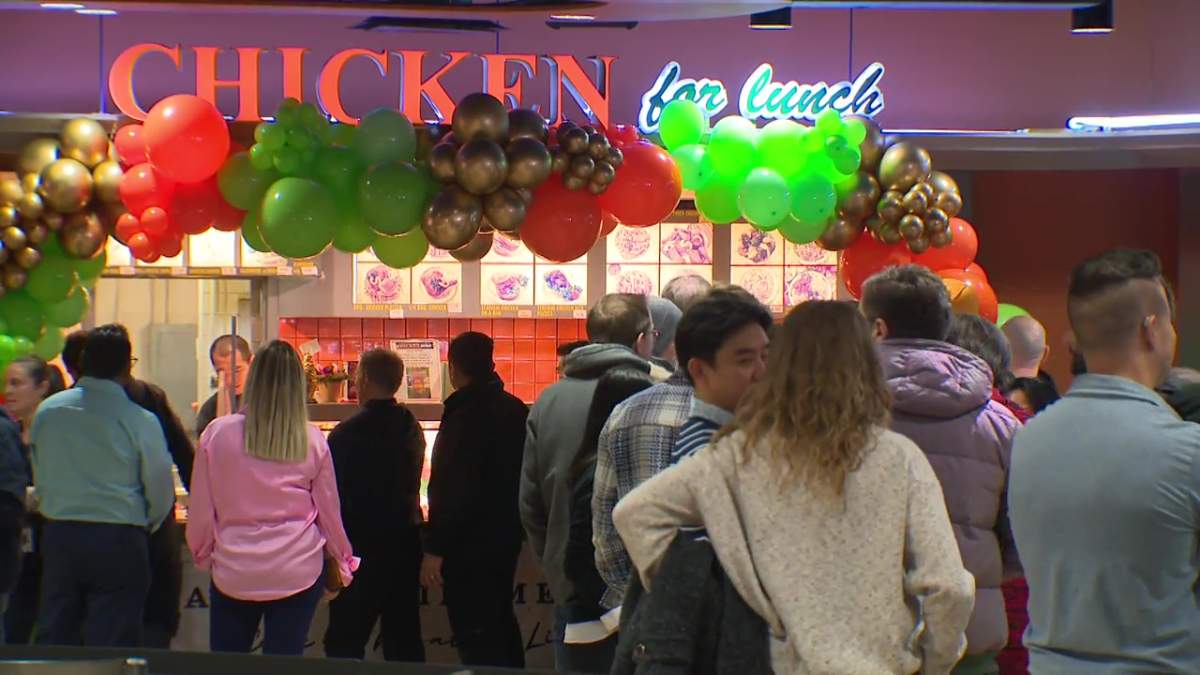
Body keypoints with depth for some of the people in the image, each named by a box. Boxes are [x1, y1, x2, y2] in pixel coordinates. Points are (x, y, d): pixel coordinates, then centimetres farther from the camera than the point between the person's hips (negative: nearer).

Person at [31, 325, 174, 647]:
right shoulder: (139, 420, -12)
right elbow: (161, 491, -6)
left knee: (54, 638, 13)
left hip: (58, 536, 4)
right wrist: (143, 526, 15)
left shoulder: (47, 411, 0)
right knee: (111, 649, 2)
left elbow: (39, 480, 9)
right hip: (119, 542, -4)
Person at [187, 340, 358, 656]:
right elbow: (329, 511, 7)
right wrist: (340, 562, 23)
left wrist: (202, 553, 21)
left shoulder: (217, 433, -6)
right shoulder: (312, 441, -3)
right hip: (298, 571, 0)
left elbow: (201, 509, 2)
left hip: (233, 571, 0)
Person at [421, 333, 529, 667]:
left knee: (474, 632, -4)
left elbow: (451, 489, -23)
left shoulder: (464, 416, -19)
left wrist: (435, 548, -20)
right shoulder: (515, 409, 6)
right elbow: (524, 476, 16)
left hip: (470, 542, -9)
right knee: (502, 621, 21)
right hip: (508, 535, 9)